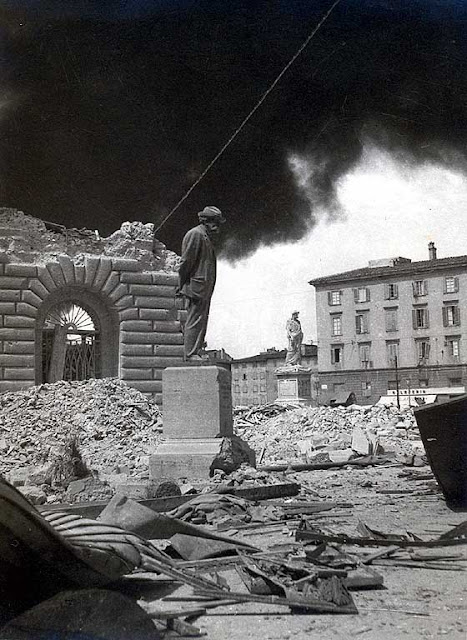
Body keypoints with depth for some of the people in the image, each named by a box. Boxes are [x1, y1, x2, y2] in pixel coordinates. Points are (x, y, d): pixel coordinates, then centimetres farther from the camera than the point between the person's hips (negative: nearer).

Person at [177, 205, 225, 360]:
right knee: (195, 320, -10)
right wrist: (183, 285, -13)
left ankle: (194, 353, 12)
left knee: (201, 320, 9)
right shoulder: (195, 234, -8)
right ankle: (191, 354, -9)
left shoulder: (206, 236, 24)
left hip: (205, 288, 10)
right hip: (196, 286, -10)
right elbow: (186, 261, -12)